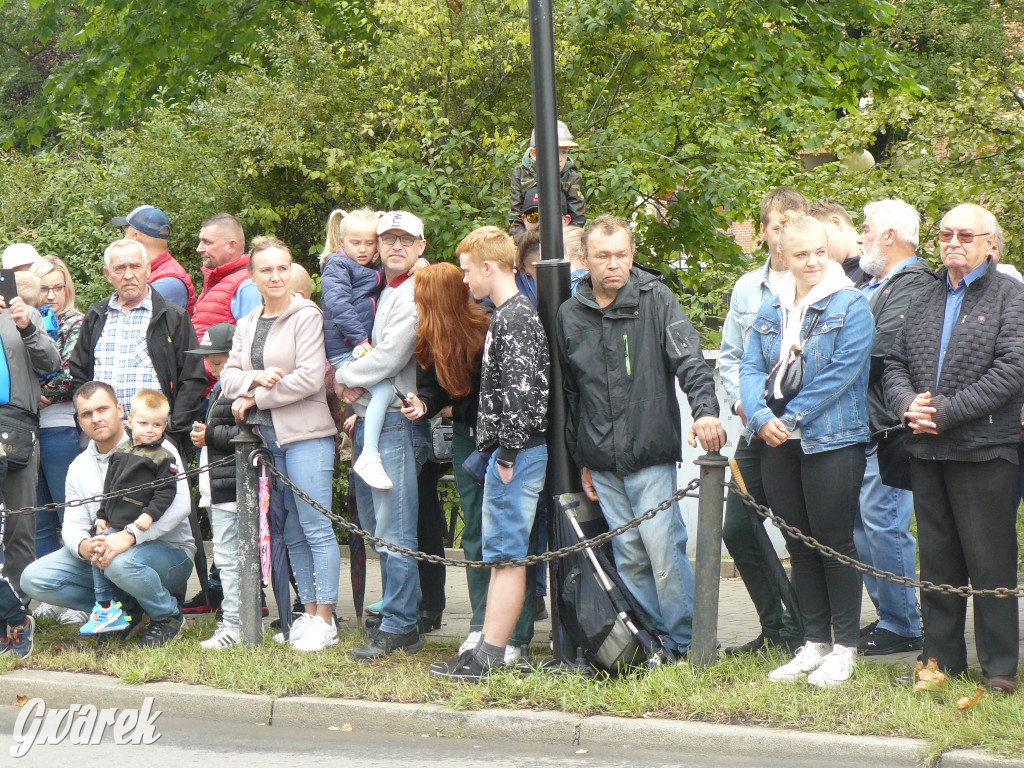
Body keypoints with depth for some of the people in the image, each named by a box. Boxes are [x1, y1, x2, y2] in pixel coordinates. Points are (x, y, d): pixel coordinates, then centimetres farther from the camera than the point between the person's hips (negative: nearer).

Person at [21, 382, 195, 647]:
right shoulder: (79, 467, 11)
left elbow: (179, 503, -23)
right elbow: (72, 525, 5)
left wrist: (129, 536, -35)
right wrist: (83, 546, -22)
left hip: (169, 552, -6)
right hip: (100, 554, 6)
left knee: (121, 562, -40)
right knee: (34, 579, -12)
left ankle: (167, 616, -9)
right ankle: (124, 607, 1)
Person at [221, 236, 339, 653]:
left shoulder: (306, 316, -5)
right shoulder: (246, 325, 17)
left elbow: (309, 378, -14)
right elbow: (228, 376, 11)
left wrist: (256, 399, -8)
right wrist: (255, 377, -11)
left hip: (306, 434, -7)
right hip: (266, 437, 7)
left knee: (316, 527, -7)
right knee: (292, 532, 9)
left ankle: (325, 620, -5)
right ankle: (308, 613, 15)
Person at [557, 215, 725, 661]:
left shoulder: (655, 299, -1)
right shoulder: (570, 315, 9)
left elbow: (689, 359, -11)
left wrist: (705, 410, -28)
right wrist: (581, 460, 17)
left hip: (651, 455, -4)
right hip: (602, 463, 4)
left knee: (663, 550, -9)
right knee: (629, 557, 6)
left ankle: (688, 643, 2)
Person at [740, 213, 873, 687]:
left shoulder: (851, 306, -5)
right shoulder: (771, 309, 13)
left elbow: (841, 373, -13)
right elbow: (751, 367, 9)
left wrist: (791, 418, -13)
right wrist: (761, 417, -9)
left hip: (832, 440, -6)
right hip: (778, 444, 6)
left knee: (834, 543, -2)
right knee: (799, 545, 10)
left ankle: (844, 647, 7)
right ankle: (814, 643, 19)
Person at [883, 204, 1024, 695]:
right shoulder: (923, 301, 17)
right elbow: (895, 364, 16)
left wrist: (946, 411, -15)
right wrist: (908, 405, -6)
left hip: (984, 450, -6)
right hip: (926, 451, 6)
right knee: (937, 562, 10)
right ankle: (942, 660, 18)